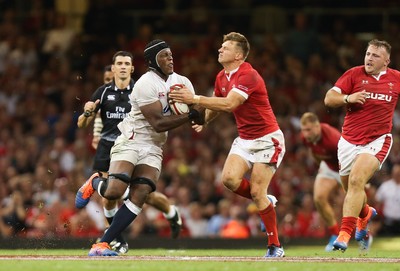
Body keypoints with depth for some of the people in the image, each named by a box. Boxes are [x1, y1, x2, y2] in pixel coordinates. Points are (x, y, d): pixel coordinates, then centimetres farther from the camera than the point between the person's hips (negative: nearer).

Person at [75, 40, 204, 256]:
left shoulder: (181, 82, 6)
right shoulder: (146, 84, -16)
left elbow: (200, 120, 5)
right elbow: (158, 123, -20)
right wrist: (189, 115, -23)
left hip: (153, 148, 6)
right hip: (130, 141, -6)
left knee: (139, 197, -10)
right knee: (114, 192, -22)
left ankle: (102, 245, -7)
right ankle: (94, 183, 16)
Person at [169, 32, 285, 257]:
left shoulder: (248, 76, -21)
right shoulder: (222, 77, 7)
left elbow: (229, 104, -34)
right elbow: (218, 104, 23)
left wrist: (195, 99, -35)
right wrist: (203, 120, 4)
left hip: (267, 139, -8)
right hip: (245, 139, 8)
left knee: (257, 192, -13)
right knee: (229, 179, -16)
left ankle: (275, 246, -2)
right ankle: (265, 203, 12)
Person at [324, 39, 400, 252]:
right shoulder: (354, 74, -1)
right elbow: (329, 99, -7)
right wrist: (348, 98, -25)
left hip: (377, 141, -2)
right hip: (349, 142, 2)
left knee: (356, 181, -24)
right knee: (351, 187, 14)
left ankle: (345, 233, -25)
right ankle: (365, 213, 50)